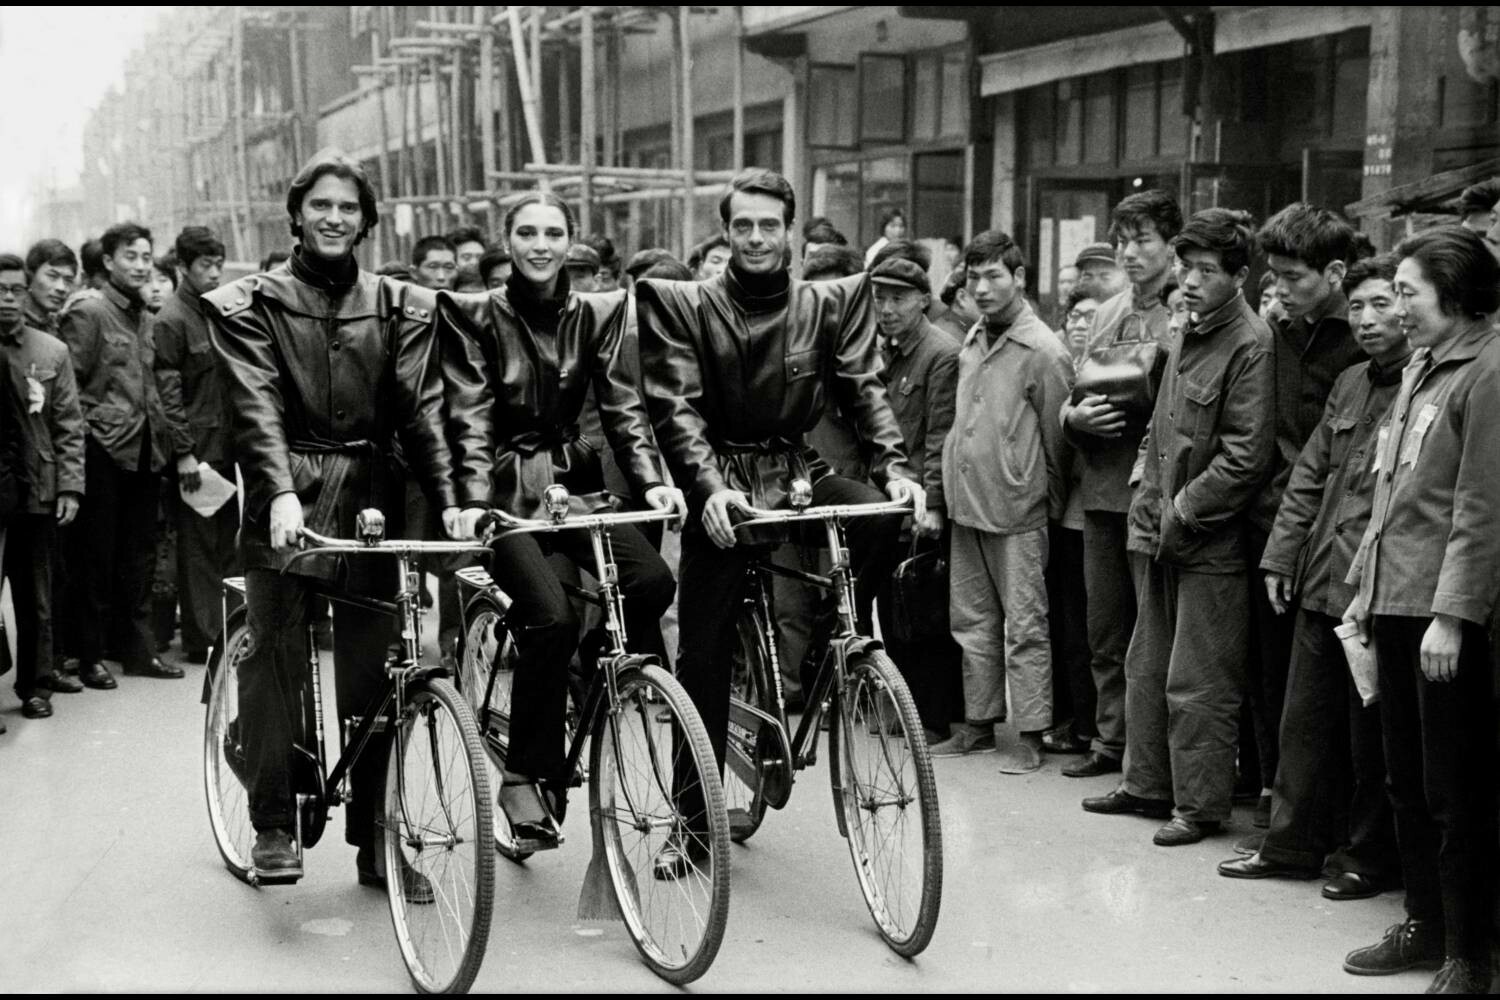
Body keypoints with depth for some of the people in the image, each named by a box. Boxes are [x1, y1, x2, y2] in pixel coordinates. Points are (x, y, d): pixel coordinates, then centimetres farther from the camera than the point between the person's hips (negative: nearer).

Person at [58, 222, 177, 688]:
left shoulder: (144, 317, 15)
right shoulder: (88, 313, -7)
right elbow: (70, 385, -11)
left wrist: (161, 432, 12)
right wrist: (85, 434, -15)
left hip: (143, 451, 7)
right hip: (103, 451, -7)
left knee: (140, 554, 11)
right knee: (96, 556, 0)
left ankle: (137, 647, 19)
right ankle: (89, 654, 8)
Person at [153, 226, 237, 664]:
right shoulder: (172, 319, -8)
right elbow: (168, 391, -12)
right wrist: (184, 453, -16)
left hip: (226, 444, 7)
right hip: (197, 448, -7)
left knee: (228, 540, 9)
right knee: (198, 542, -2)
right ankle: (202, 638, 2)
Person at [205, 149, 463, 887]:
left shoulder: (398, 306, 12)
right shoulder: (251, 304, 5)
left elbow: (420, 405, 2)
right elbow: (257, 407, -8)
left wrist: (448, 497, -11)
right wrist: (281, 492, -25)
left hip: (370, 497, 2)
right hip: (288, 498, -2)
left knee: (372, 674, 3)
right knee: (275, 661, -5)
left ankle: (375, 841, 11)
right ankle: (272, 825, 9)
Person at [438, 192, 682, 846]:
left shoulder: (598, 313, 6)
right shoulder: (476, 316, -2)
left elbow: (622, 406, 1)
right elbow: (472, 418, -8)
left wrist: (652, 481, -14)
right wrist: (476, 501, -23)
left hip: (573, 481, 3)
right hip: (506, 489, -3)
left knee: (653, 580, -25)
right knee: (551, 617, -24)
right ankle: (527, 777, -8)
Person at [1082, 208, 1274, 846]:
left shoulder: (1251, 345, -15)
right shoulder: (1189, 334, 12)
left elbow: (1245, 458, -19)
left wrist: (1180, 516, -15)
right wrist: (1149, 505, 10)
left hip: (1211, 543, -9)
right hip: (1163, 533, 9)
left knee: (1197, 685, 0)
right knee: (1147, 668, 17)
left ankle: (1202, 805, 13)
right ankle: (1146, 786, 29)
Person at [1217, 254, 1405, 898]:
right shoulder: (1349, 383, 14)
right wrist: (1281, 555, 14)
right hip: (1321, 581, 7)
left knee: (1371, 733, 5)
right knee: (1306, 718, 13)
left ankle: (1367, 857, 19)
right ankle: (1293, 844, 25)